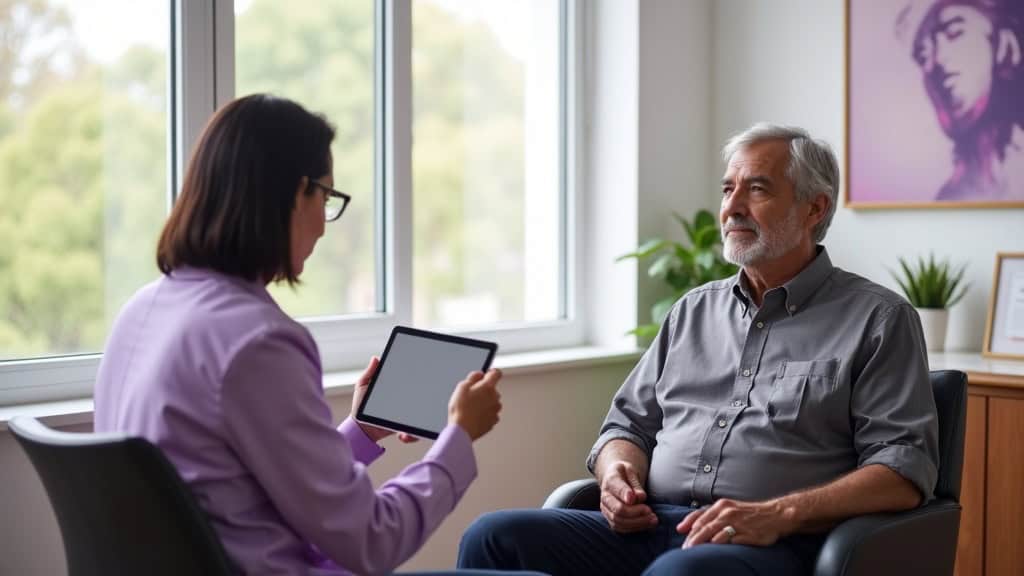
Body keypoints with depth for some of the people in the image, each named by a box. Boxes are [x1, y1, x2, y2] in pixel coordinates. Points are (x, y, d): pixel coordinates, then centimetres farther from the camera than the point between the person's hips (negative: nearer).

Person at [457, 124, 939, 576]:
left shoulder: (878, 319, 5)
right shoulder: (694, 310, 21)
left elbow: (905, 469, -4)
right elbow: (630, 423, 23)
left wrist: (780, 514, -17)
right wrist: (618, 472, -1)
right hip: (651, 527, 5)